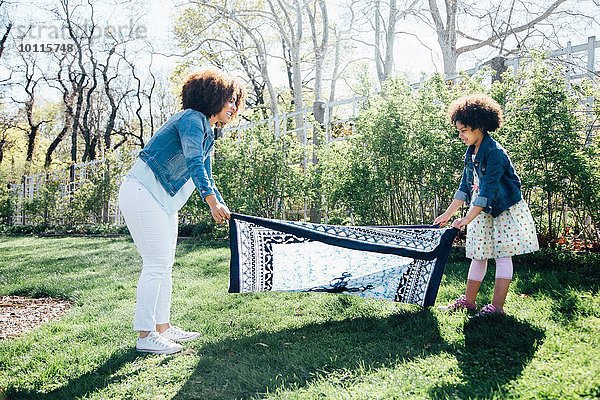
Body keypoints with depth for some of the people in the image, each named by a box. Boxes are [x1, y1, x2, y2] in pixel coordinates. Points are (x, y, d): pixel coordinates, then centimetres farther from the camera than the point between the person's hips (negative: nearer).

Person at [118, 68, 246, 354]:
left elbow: (205, 176, 25)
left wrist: (222, 208, 23)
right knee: (156, 263, -10)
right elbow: (194, 163, -29)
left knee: (164, 265, 12)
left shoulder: (208, 133, 17)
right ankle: (145, 336, -3)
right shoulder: (192, 119, -13)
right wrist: (212, 201, -37)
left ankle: (163, 327, 21)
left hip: (162, 202, 10)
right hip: (141, 193, -10)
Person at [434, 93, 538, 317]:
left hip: (505, 210, -8)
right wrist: (447, 214, 7)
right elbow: (465, 187, 9)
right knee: (478, 255, 10)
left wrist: (467, 218, -29)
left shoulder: (494, 152, -22)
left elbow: (488, 190, -26)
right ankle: (468, 301, 16)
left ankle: (497, 306, 1)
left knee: (502, 255, -2)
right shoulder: (471, 153, 4)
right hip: (483, 210, 8)